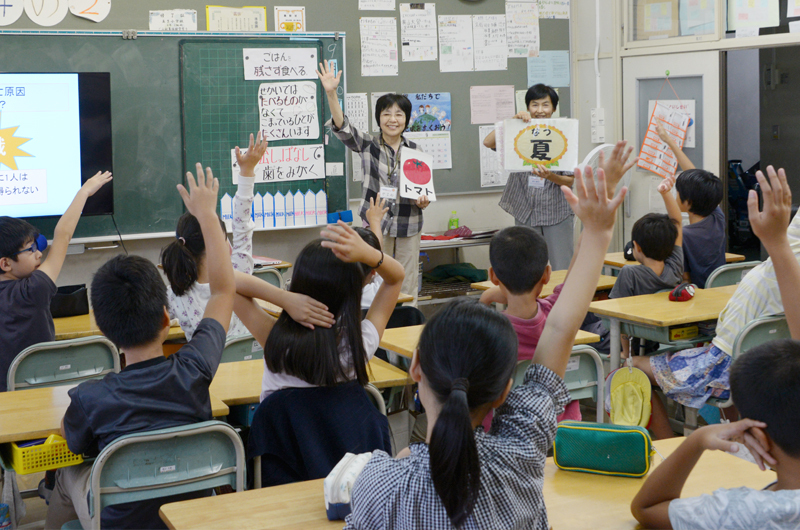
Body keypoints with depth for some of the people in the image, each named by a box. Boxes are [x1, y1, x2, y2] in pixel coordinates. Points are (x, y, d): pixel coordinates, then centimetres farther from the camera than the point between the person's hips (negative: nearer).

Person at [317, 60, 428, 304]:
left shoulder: (414, 150, 6)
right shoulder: (368, 145, -1)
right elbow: (342, 127, -16)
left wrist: (423, 200, -9)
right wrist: (331, 93, -29)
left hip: (408, 225, 2)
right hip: (376, 223, -2)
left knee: (408, 287, 7)